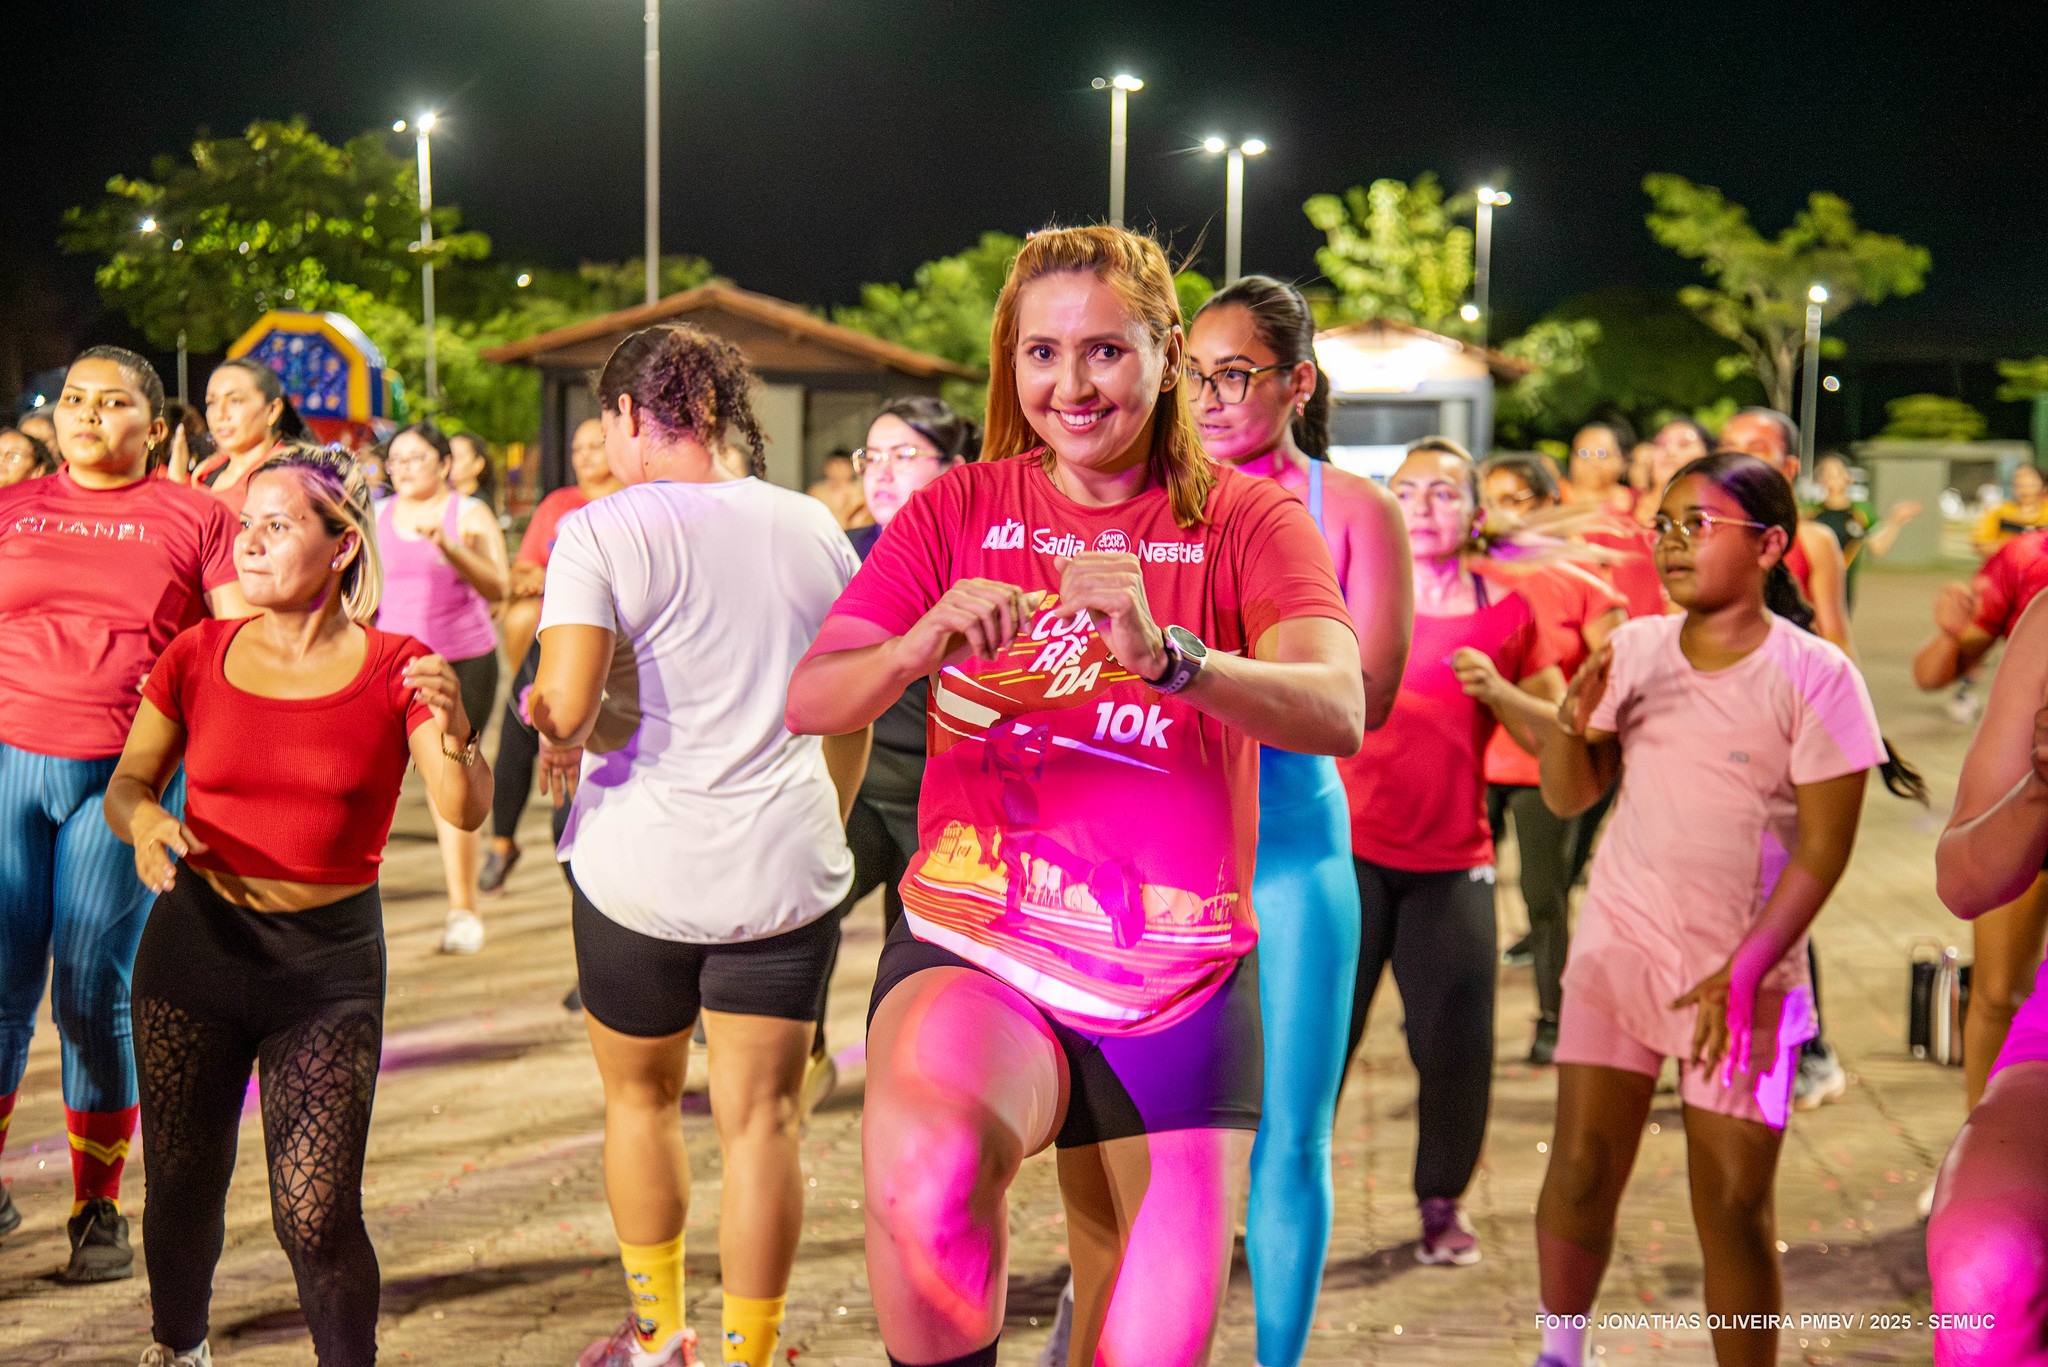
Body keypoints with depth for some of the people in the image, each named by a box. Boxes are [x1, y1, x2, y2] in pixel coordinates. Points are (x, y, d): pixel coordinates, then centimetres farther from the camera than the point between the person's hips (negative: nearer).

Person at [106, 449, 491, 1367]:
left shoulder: (394, 671, -5)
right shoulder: (199, 656, 2)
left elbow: (465, 812, -14)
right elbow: (128, 782, 8)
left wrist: (453, 733, -35)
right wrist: (146, 824, -16)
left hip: (330, 961, -2)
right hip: (195, 946, 2)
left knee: (317, 1216, -9)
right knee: (182, 1188, 10)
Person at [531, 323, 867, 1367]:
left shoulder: (600, 534, -9)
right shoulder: (811, 529, 5)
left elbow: (565, 710, -21)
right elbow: (853, 717, 13)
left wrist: (560, 741, 2)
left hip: (640, 864, -2)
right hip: (786, 868, 2)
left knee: (638, 1097, 18)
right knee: (761, 1118, 6)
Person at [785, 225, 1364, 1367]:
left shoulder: (1244, 521, 0)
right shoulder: (959, 512, 5)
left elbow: (1337, 713, -18)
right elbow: (810, 700, -6)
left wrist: (1164, 657, -37)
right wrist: (923, 645, -29)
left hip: (1179, 981, 1)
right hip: (973, 947, -1)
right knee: (925, 1163, -34)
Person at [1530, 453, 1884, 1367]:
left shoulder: (1814, 675, -9)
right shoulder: (1634, 650, 2)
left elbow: (1823, 847, -10)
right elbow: (1567, 797, 6)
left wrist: (1744, 972, -15)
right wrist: (1574, 720, -15)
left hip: (1744, 972, -3)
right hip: (1619, 947, 3)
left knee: (1734, 1203, -2)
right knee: (1581, 1169, 1)